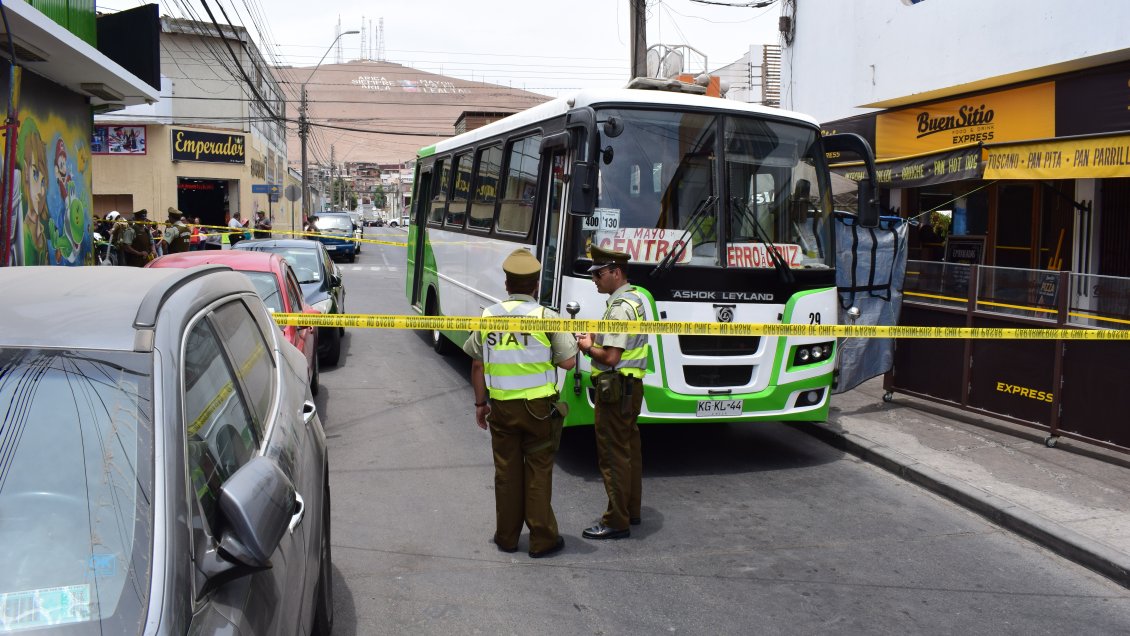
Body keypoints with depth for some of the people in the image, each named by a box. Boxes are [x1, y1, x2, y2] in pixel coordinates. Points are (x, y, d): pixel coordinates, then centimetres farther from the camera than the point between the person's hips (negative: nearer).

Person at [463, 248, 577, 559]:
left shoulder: (487, 316, 0)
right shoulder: (546, 317, -11)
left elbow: (477, 365, 6)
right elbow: (568, 362, -10)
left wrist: (480, 403, 16)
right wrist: (572, 342, 12)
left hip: (501, 407, 3)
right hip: (539, 407, -3)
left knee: (506, 472, 13)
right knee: (538, 471, 7)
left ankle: (506, 537, 23)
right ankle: (542, 539, 14)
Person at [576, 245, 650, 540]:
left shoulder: (619, 308, -21)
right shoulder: (636, 297, 11)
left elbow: (610, 357, -25)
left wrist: (588, 347, -7)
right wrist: (597, 336, 10)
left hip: (616, 388, -10)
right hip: (633, 385, 11)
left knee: (613, 455, -3)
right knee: (630, 449, 18)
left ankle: (616, 522, 4)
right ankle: (631, 511, 29)